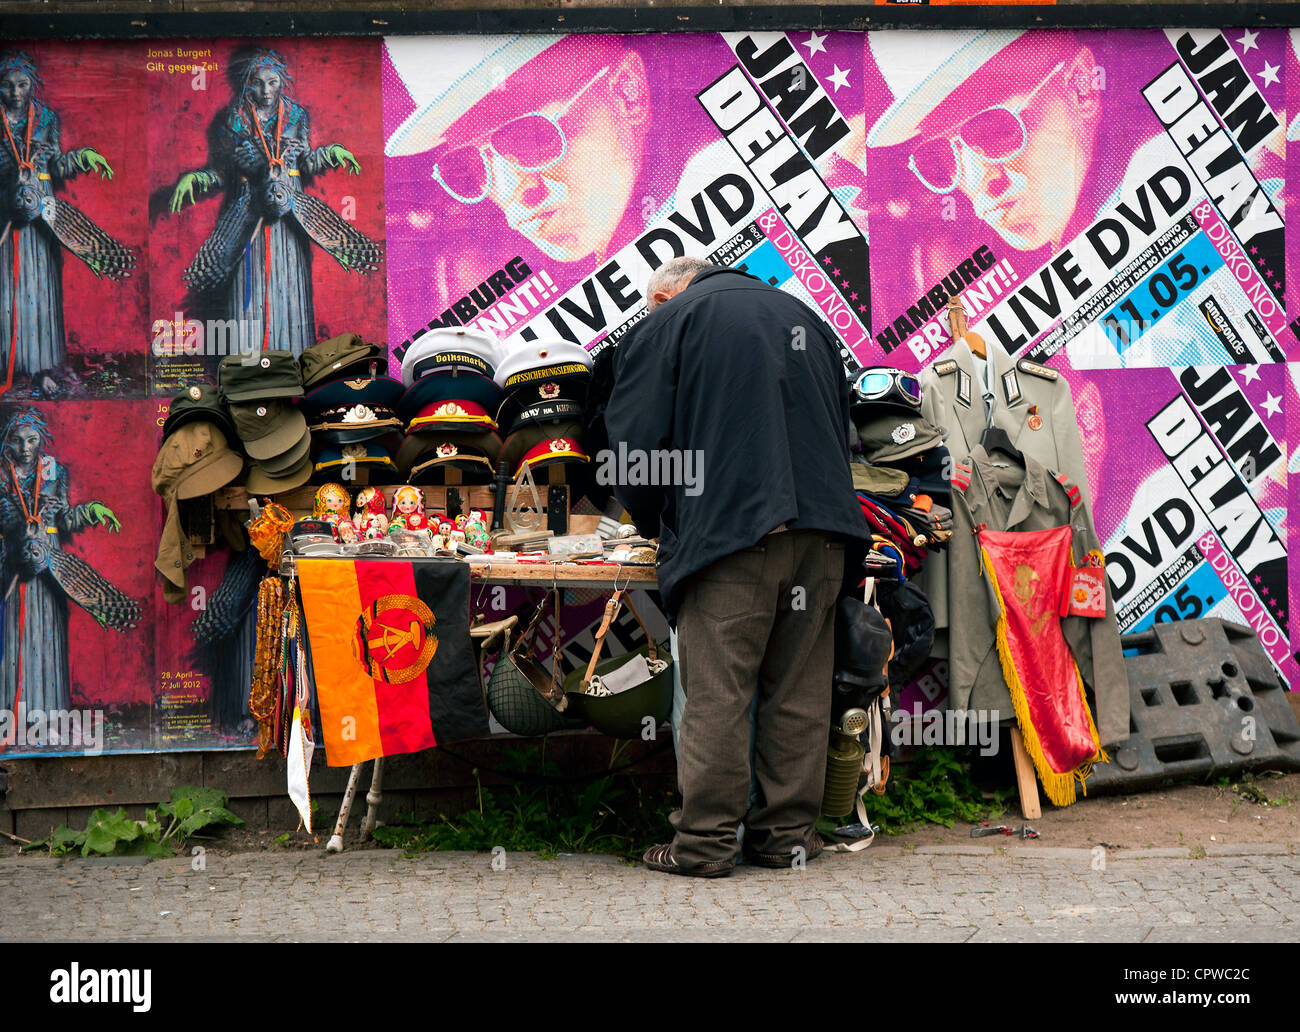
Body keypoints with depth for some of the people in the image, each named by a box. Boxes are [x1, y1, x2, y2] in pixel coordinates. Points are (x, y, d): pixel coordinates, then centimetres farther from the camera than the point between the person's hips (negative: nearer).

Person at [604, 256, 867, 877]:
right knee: (799, 691, 9)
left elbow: (636, 441, 2)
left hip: (728, 529, -5)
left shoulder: (666, 323, 8)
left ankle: (706, 842, -3)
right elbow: (841, 428, 29)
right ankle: (786, 835, 13)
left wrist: (653, 525, 17)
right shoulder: (803, 319, 25)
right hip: (820, 526, 5)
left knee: (716, 692, -4)